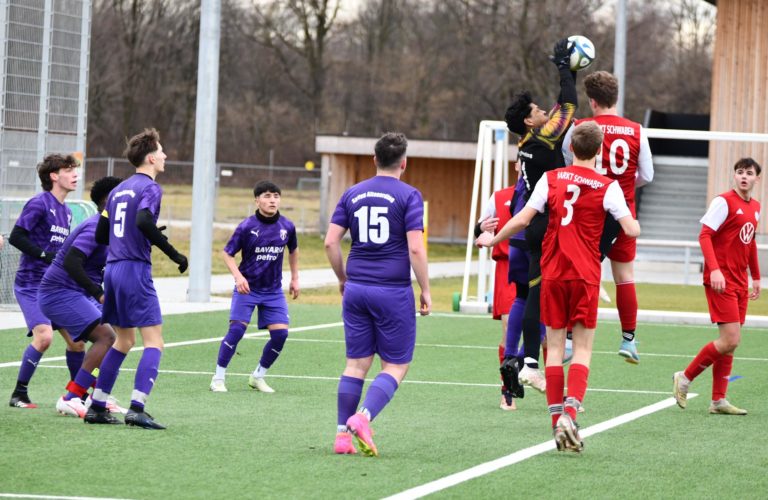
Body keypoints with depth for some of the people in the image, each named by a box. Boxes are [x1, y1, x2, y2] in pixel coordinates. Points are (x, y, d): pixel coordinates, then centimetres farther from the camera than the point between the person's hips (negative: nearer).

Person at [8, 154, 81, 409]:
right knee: (44, 336, -23)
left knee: (76, 339, 3)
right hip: (31, 284, -8)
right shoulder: (39, 203, -10)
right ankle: (19, 394, -9)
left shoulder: (66, 211, 15)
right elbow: (15, 237, -16)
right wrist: (46, 255, -21)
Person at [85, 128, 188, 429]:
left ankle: (97, 407, 17)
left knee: (124, 340, 19)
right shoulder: (150, 188, -7)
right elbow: (143, 221, -27)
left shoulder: (119, 190, 18)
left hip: (112, 269, 9)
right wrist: (173, 253, -20)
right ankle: (137, 409, -20)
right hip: (135, 271, -9)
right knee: (154, 341, -8)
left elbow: (101, 235, 20)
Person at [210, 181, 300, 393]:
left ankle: (258, 376, 14)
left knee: (280, 333, -6)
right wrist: (238, 276, -20)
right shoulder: (247, 227, -13)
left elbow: (293, 250, 18)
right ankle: (218, 378, -2)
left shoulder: (287, 226, -2)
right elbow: (227, 253, -6)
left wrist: (295, 278, 18)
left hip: (273, 290, 4)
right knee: (237, 329, -15)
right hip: (247, 287, -4)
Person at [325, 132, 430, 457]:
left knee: (356, 364, 10)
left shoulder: (352, 194, 9)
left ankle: (342, 434, 6)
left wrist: (343, 279, 20)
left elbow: (331, 241, 7)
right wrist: (425, 290, -3)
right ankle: (363, 418, -17)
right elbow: (416, 249, -12)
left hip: (356, 290, 5)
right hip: (394, 292, -5)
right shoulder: (408, 196, -6)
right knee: (396, 366, 3)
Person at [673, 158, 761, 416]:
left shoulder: (755, 207, 14)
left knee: (730, 342, 7)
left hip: (740, 283, 8)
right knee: (730, 340, -14)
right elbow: (705, 235, -15)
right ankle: (685, 378, 1)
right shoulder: (724, 201, -9)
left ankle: (718, 400, 11)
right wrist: (714, 269, -26)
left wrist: (756, 277, 23)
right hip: (720, 281, -8)